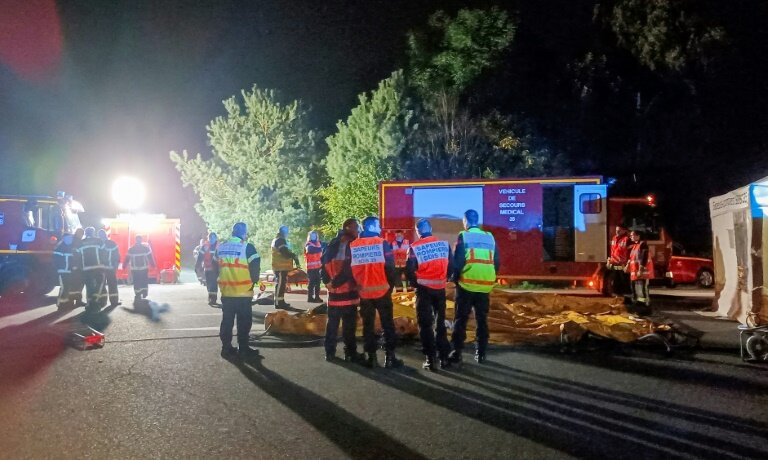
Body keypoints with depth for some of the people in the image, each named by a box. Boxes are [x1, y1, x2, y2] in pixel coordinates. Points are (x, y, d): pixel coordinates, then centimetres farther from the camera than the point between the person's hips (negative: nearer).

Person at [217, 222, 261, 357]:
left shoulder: (221, 247, 9)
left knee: (227, 320, 13)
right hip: (243, 291, -6)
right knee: (244, 321, 3)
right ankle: (243, 348, 5)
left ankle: (226, 347, 16)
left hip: (226, 291, 6)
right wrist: (254, 279, 4)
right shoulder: (247, 247, -10)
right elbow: (255, 265, -13)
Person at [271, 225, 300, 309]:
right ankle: (278, 302, -12)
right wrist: (294, 256, -10)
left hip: (282, 266, 11)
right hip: (281, 267, -11)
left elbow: (285, 252, 24)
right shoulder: (280, 240, -12)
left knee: (282, 284, 15)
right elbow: (285, 252, -22)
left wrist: (292, 255, 8)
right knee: (280, 284, -11)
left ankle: (280, 301, 21)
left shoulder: (281, 240, 23)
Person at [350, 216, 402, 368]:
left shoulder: (353, 245, 0)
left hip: (364, 292, 3)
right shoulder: (382, 243, -8)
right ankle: (389, 356, 7)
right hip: (382, 290, -3)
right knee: (387, 324, 7)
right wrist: (391, 285, 3)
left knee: (368, 325, 12)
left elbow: (351, 269, 3)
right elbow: (390, 267, -10)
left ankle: (371, 356, 13)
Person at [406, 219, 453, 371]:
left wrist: (415, 283, 5)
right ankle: (444, 357, 14)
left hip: (424, 289, -3)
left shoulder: (415, 247, -8)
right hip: (440, 288, 3)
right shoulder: (444, 244, 2)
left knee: (425, 324, 6)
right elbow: (451, 266, 3)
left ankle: (430, 358, 2)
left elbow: (409, 270, -12)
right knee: (440, 322, 15)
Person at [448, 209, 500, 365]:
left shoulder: (464, 236, -4)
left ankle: (456, 353, 4)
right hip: (485, 286, 4)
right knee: (482, 320, 12)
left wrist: (455, 279, 5)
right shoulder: (490, 237, 9)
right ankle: (481, 354, 13)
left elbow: (457, 261, -8)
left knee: (461, 319, 4)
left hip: (466, 285, -4)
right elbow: (496, 262, 10)